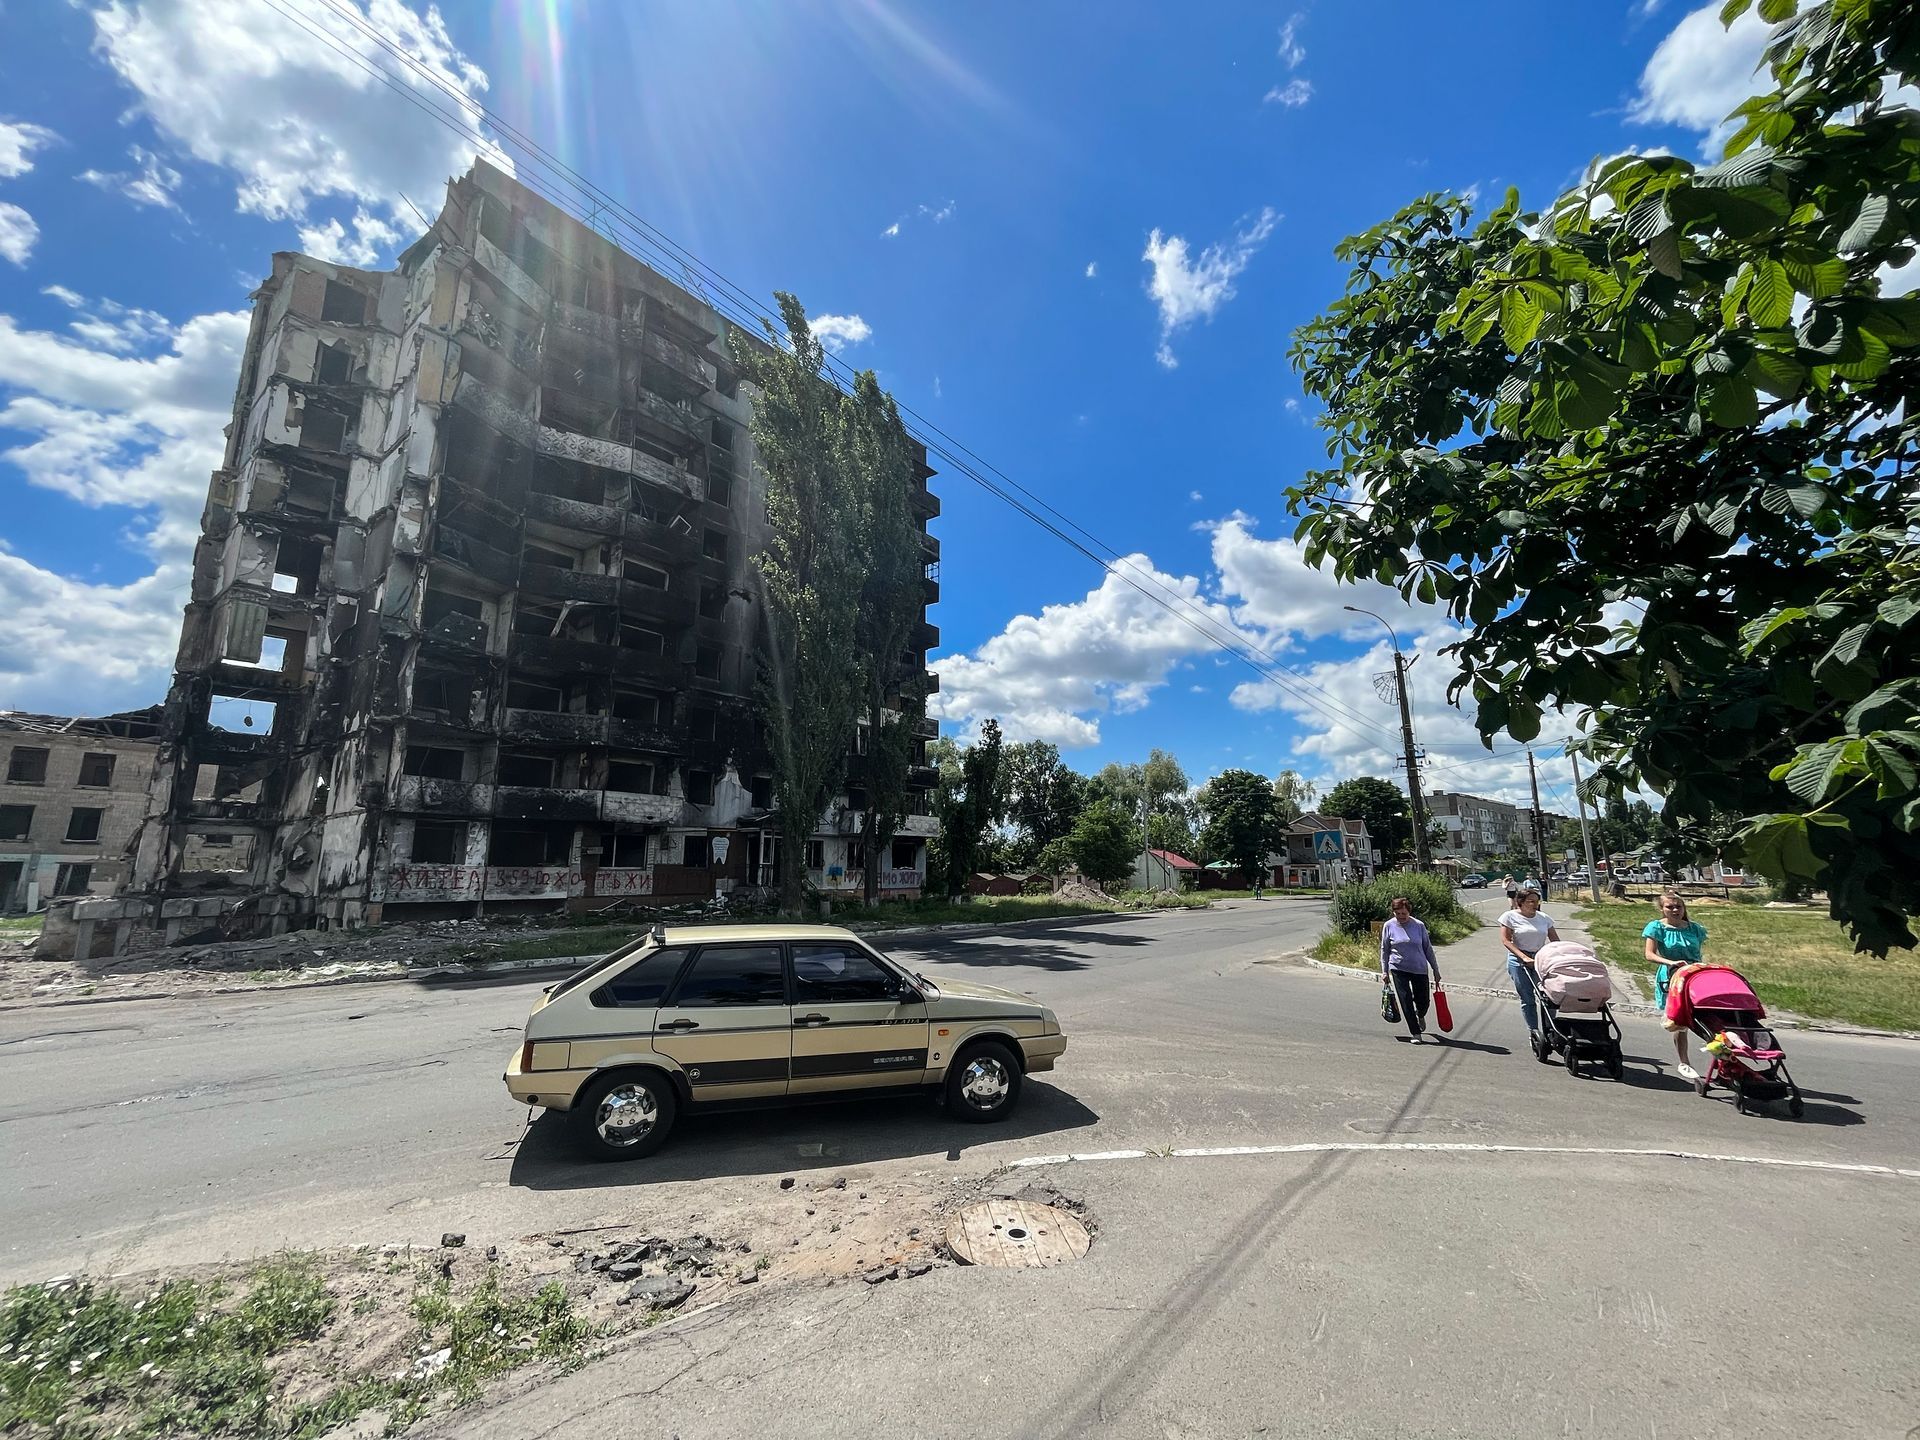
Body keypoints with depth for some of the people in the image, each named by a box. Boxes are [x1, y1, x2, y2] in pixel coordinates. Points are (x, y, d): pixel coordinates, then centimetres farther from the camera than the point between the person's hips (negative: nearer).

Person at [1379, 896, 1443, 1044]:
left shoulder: (1419, 926, -4)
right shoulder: (1388, 926, -5)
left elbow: (1428, 949, 5)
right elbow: (1384, 950, 3)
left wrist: (1435, 969, 7)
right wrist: (1384, 971, 2)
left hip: (1420, 969, 1)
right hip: (1398, 970, -1)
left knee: (1424, 1001, 10)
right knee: (1406, 1002, -3)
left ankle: (1420, 1015, 45)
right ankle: (1416, 1034, 10)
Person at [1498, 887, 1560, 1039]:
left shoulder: (1545, 918, 9)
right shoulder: (1510, 916, -2)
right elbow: (1505, 941, -7)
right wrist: (1524, 957, -17)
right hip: (1519, 960, -3)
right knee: (1527, 999, -1)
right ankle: (1533, 1032, 10)